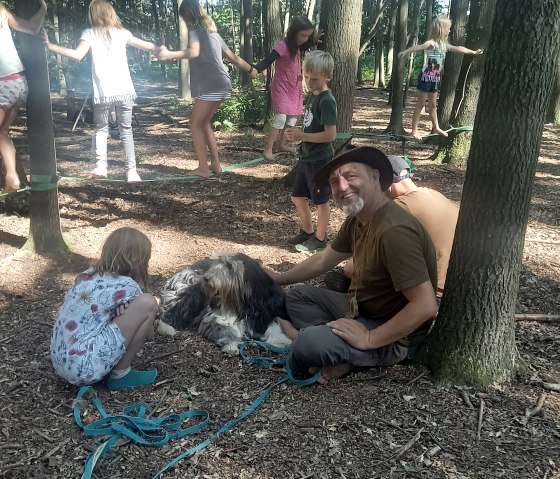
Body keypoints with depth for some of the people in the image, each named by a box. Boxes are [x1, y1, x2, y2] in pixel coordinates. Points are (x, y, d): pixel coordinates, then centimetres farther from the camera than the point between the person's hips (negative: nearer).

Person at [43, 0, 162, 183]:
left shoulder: (90, 33, 3)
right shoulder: (122, 32, 11)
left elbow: (77, 55, -11)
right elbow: (147, 46, 17)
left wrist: (50, 46, -5)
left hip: (103, 92, -2)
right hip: (124, 91, 2)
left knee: (101, 128, 14)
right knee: (126, 130, 10)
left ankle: (100, 166, -3)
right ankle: (131, 171, 6)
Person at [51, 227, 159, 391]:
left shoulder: (87, 275, 11)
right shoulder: (126, 286, -8)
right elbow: (150, 336, 6)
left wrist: (120, 310, 6)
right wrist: (149, 332, 29)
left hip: (60, 361, 9)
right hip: (85, 367, -9)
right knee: (147, 303, -10)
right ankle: (120, 375, 2)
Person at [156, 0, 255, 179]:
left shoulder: (195, 31, -5)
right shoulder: (212, 31, 21)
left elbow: (193, 52, -28)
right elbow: (233, 57, 26)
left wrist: (169, 55, -34)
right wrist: (252, 70, 37)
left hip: (211, 87, -8)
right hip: (222, 85, 8)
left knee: (195, 123, 1)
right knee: (203, 122, 18)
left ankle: (203, 168, 0)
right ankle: (215, 164, 18)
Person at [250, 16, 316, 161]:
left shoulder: (300, 48, 4)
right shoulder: (282, 46, -20)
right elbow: (268, 59, -31)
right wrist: (256, 69, -49)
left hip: (295, 87, 8)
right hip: (281, 87, -8)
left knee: (293, 116, 12)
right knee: (281, 117, -15)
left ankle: (283, 144, 26)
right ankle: (268, 149, -9)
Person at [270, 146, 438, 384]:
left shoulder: (394, 231, -30)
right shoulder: (356, 220, 1)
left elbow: (425, 306, -32)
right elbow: (323, 260, 18)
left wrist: (369, 339, -25)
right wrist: (279, 279, 26)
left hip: (393, 335, -10)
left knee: (309, 345, -32)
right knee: (297, 295, 15)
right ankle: (339, 353, -4)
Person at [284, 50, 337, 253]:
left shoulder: (327, 101, -19)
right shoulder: (311, 96, 8)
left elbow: (330, 134, -25)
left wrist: (302, 136, -22)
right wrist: (298, 133, 3)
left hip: (320, 160, -9)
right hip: (307, 157, 9)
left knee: (321, 200, 5)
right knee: (298, 196, 17)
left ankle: (319, 239, 19)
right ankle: (307, 231, 34)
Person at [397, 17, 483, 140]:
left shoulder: (444, 45, 9)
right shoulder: (431, 43, -17)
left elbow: (458, 49, 22)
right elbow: (419, 47, -37)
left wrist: (473, 52, 33)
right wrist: (405, 51, -55)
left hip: (435, 79, 7)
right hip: (426, 78, -7)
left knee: (433, 104, 17)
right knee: (420, 104, -2)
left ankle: (436, 127, 27)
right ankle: (414, 130, 2)